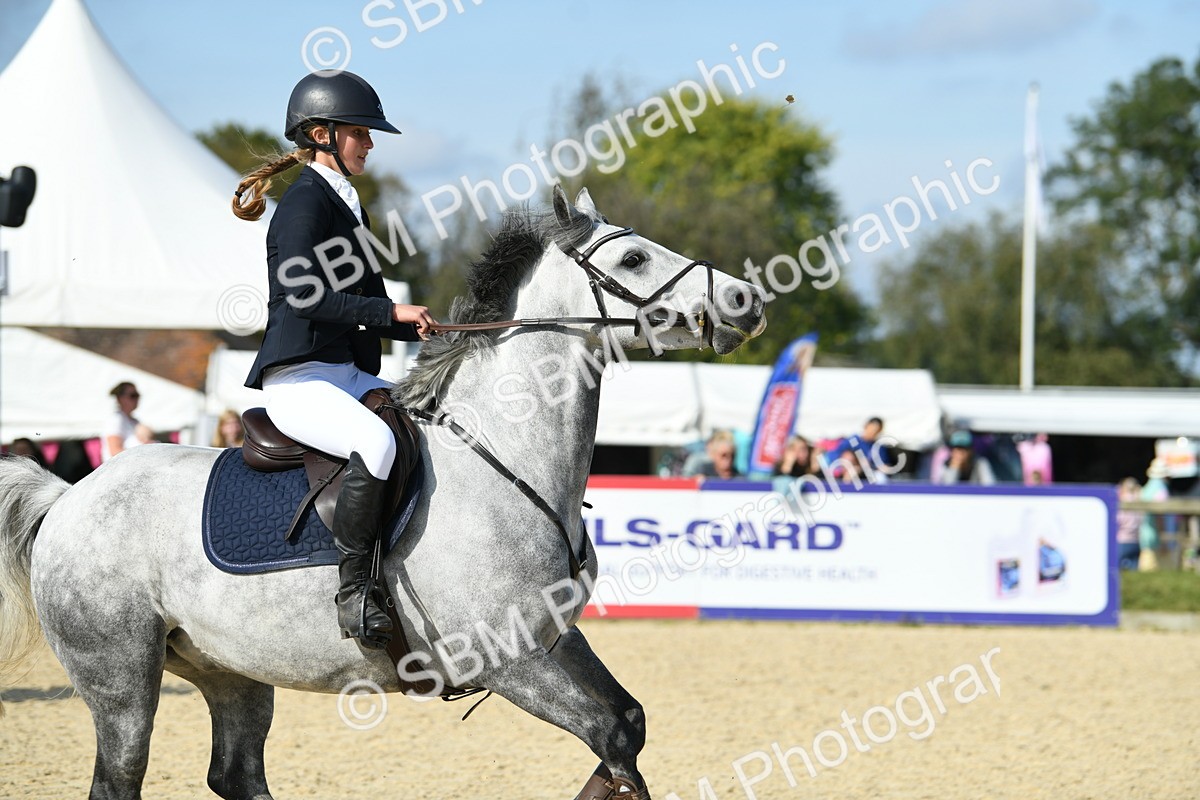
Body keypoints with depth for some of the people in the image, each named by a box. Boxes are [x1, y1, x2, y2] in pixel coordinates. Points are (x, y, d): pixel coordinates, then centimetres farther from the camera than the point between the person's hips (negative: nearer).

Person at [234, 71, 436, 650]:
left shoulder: (347, 206, 21)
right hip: (299, 380, -10)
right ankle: (353, 590, -30)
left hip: (351, 375, 10)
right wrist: (390, 312, -21)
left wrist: (419, 326, 6)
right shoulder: (305, 202, -8)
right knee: (376, 442, -36)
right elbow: (304, 297, -22)